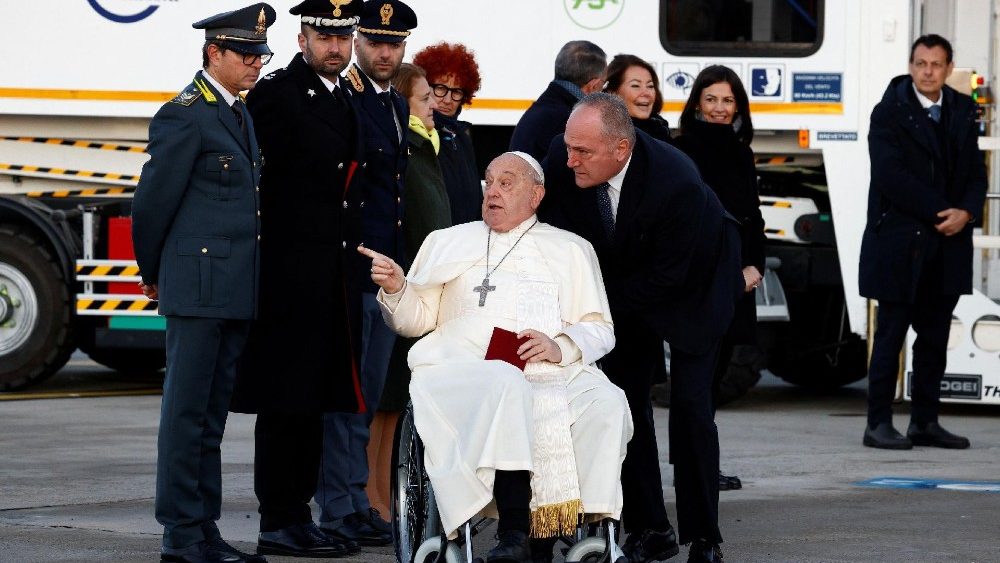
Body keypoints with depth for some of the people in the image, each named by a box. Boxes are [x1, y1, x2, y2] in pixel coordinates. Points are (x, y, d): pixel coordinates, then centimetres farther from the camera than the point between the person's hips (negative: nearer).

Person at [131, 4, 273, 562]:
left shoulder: (240, 114, 18)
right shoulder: (185, 116, -10)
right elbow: (154, 200, -7)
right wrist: (153, 275, 5)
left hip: (236, 294, 8)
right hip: (198, 286, -8)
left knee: (213, 413, 11)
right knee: (188, 410, -4)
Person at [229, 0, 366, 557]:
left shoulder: (350, 100, 15)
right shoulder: (275, 95, -9)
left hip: (337, 276, 8)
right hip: (291, 275, -8)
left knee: (316, 400, 12)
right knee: (285, 401, -4)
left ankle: (298, 513, 19)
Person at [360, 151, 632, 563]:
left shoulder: (571, 250, 24)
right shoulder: (447, 243, 26)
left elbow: (599, 330, 14)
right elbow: (416, 321, 21)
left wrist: (561, 347, -6)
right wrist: (396, 289, 0)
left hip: (555, 372, 1)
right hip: (466, 370, -1)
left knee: (606, 403, -31)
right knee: (505, 384, -38)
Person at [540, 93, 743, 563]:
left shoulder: (678, 183, -39)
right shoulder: (563, 160, -25)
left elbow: (666, 277, -29)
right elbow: (559, 226, -6)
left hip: (692, 284, -5)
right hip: (622, 285, 5)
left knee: (690, 404, -11)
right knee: (624, 399, 0)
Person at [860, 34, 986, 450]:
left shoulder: (962, 112, 12)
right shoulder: (889, 113, -5)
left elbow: (975, 173, 11)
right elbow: (890, 176, -14)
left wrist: (966, 212, -9)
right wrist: (939, 212, -15)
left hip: (947, 245, 5)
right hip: (898, 244, -5)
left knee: (934, 338, 7)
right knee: (891, 336, -3)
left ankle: (925, 423, 13)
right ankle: (879, 425, 0)